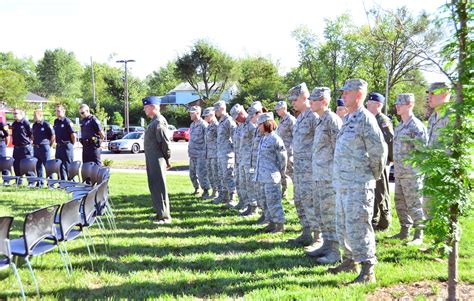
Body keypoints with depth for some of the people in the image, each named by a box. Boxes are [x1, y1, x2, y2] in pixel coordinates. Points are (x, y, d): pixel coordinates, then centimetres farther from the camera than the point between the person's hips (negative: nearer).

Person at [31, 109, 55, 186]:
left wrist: (49, 145, -4)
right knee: (38, 166, 9)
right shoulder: (34, 125, 12)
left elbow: (53, 135, -8)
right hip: (36, 148, 7)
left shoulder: (46, 124, -9)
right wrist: (34, 143, 17)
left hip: (44, 148, -7)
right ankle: (40, 182, 16)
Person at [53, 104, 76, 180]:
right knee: (60, 166, 10)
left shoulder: (67, 122, -11)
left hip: (67, 146, -8)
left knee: (68, 166, -4)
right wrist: (57, 143, 16)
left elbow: (73, 135, -13)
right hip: (58, 146, 8)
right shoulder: (56, 121, 11)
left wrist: (72, 144, -3)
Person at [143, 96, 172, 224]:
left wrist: (166, 158, -10)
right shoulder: (153, 122, 15)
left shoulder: (159, 122, -17)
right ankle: (160, 212, 27)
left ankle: (165, 216, 2)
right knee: (154, 187, 16)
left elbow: (165, 142, -20)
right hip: (152, 161, 10)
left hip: (158, 161, -10)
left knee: (159, 188, -4)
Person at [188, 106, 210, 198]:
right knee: (192, 173, 14)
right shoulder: (192, 125, 14)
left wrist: (204, 153, -16)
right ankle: (196, 188, 29)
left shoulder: (204, 125, -12)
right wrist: (189, 151, 18)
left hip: (200, 154, -8)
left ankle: (206, 191, -3)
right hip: (192, 154, 8)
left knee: (201, 173, -10)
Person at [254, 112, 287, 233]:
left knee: (273, 200, -4)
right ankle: (271, 222, 23)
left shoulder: (275, 139, -13)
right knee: (267, 201, 14)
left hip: (271, 176, -9)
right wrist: (258, 172, 15)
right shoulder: (264, 139, 13)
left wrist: (280, 173, -1)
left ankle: (280, 224, 4)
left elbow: (282, 158, -9)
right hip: (263, 176, 9)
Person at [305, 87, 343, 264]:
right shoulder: (321, 121, 17)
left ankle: (336, 250, 0)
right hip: (318, 176, 10)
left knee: (330, 213, -6)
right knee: (320, 212, 15)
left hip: (329, 176, -10)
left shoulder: (332, 120, -12)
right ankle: (327, 245, 24)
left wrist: (336, 174, -18)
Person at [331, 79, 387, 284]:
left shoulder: (366, 119, -13)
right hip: (342, 184, 10)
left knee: (357, 226, -9)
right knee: (343, 226, 17)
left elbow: (379, 151, -14)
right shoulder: (347, 119, 16)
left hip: (358, 185, -10)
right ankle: (350, 261, 31)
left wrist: (373, 176, -3)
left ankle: (368, 271, -3)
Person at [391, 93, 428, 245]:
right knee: (400, 203, 14)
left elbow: (422, 149, -17)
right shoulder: (400, 126, 15)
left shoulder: (416, 126, -13)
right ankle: (404, 231, 25)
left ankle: (419, 235, 2)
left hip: (412, 173, -9)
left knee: (414, 204, -5)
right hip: (399, 173, 9)